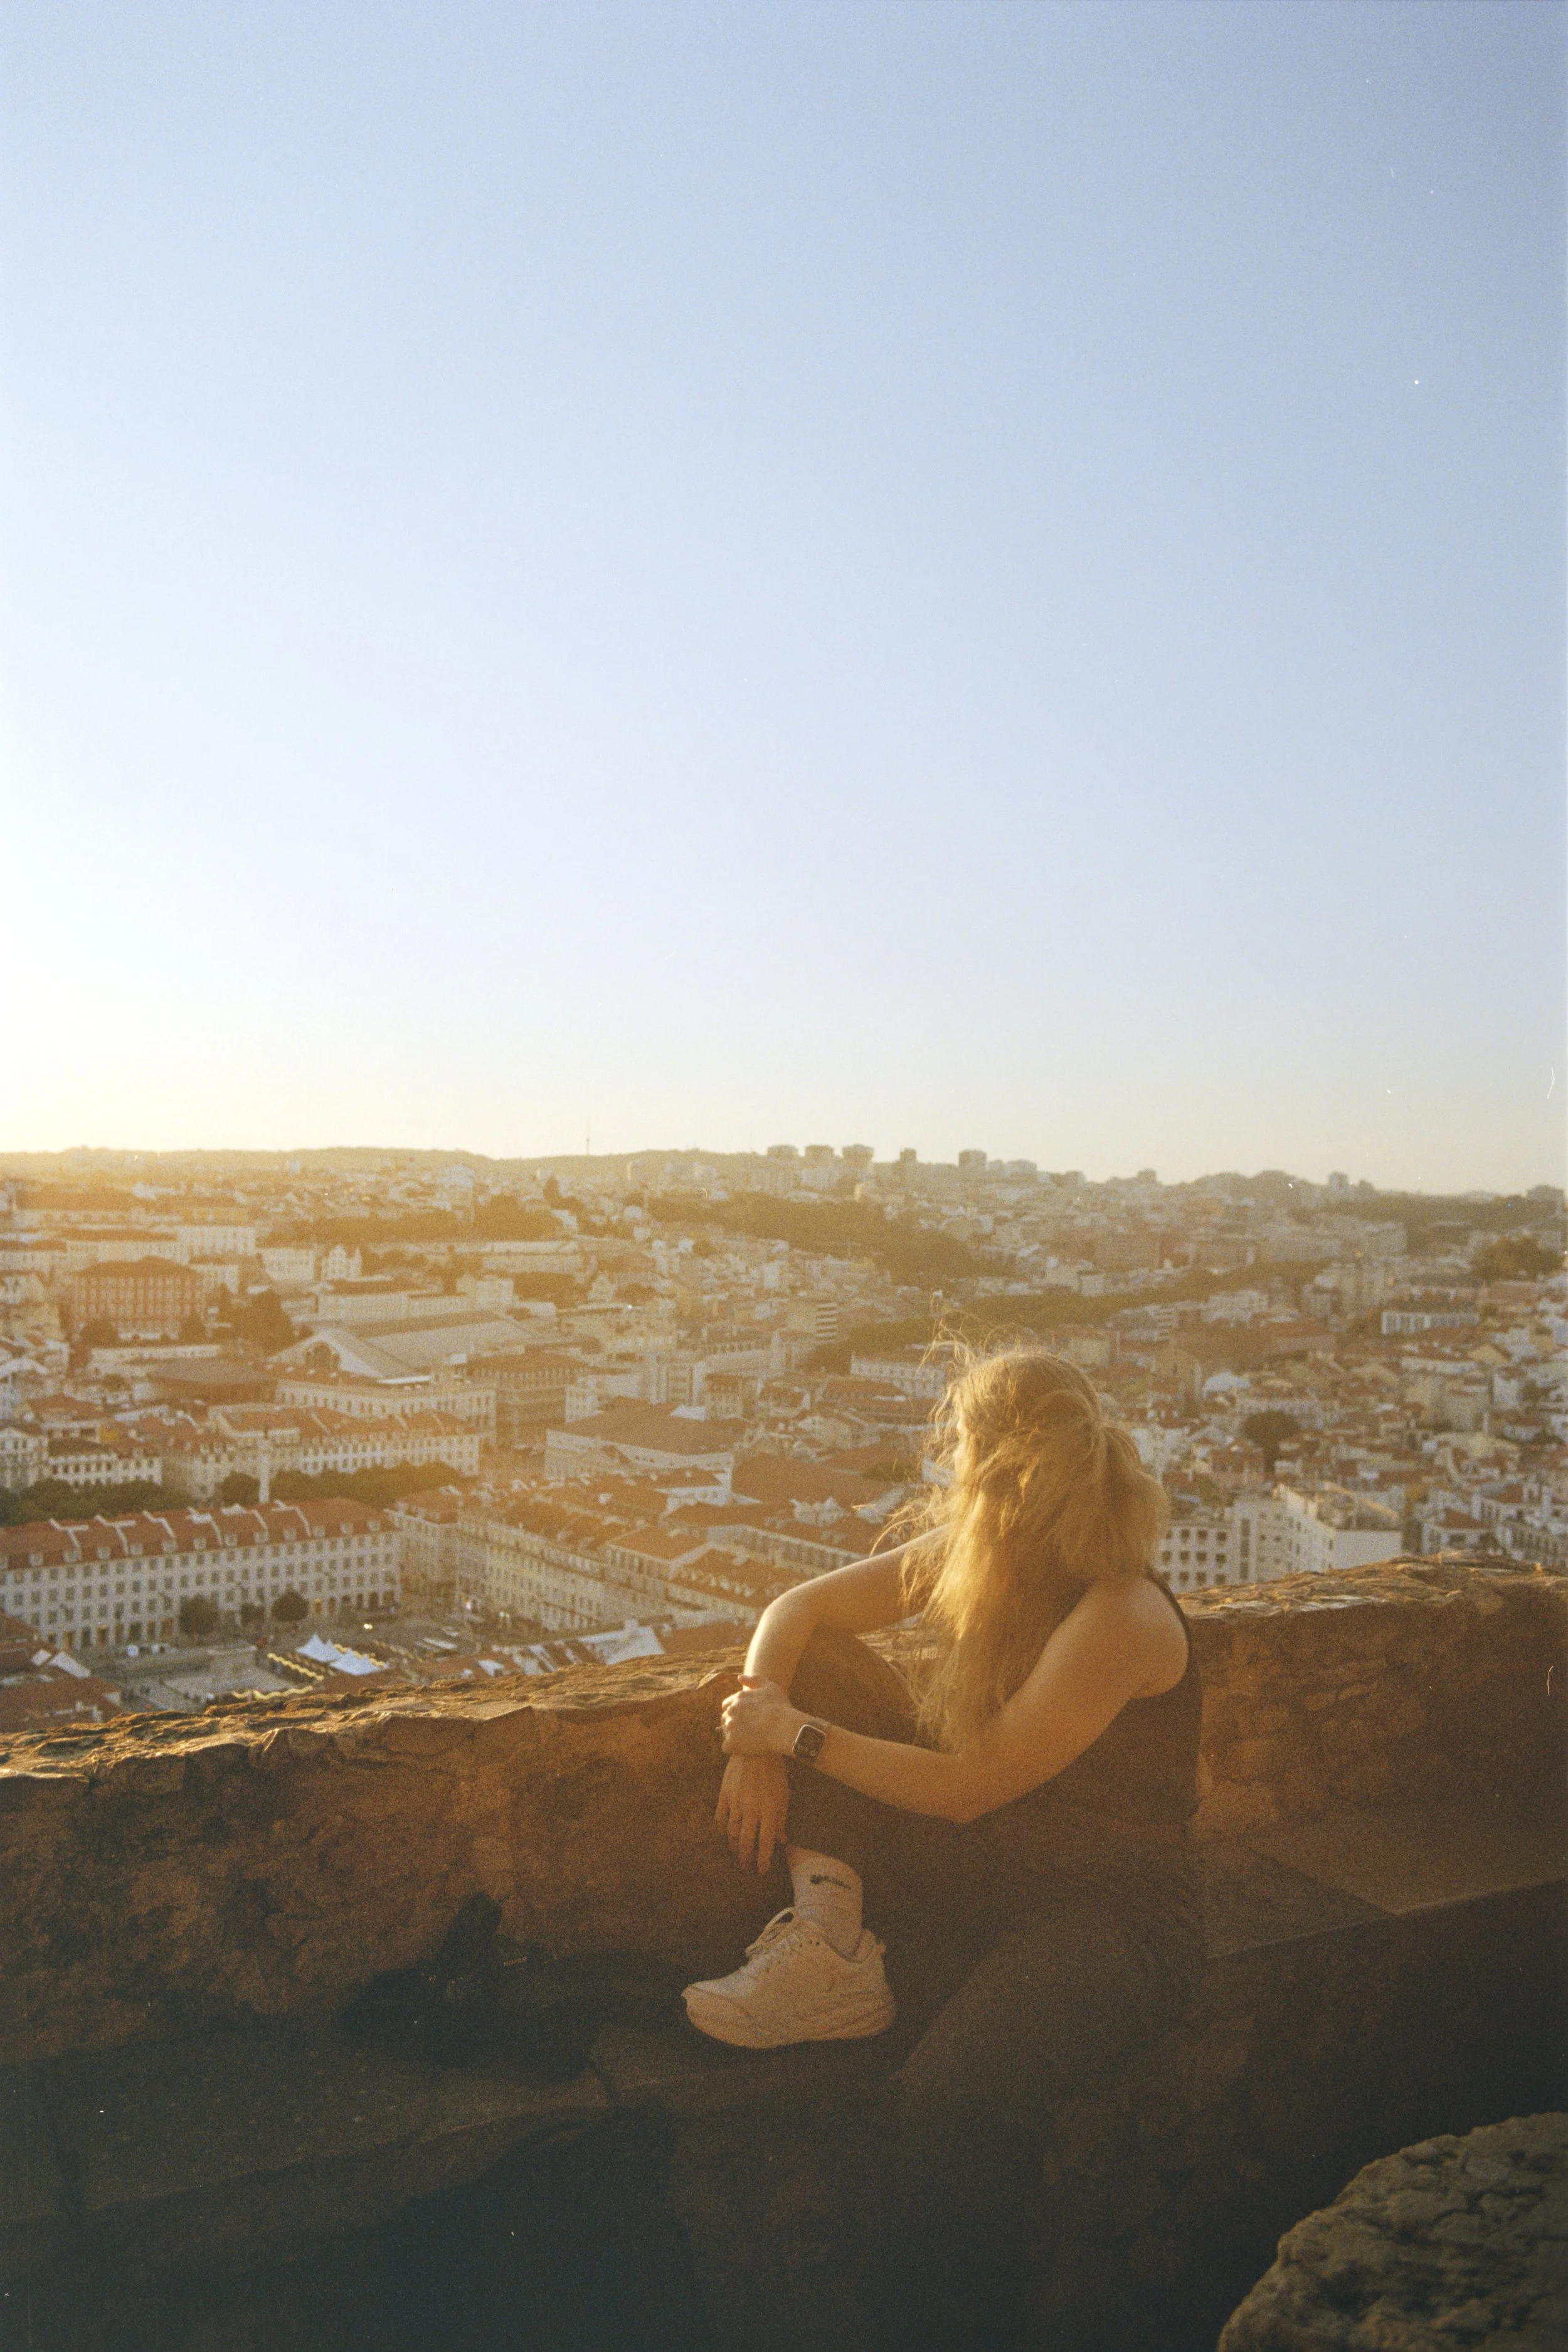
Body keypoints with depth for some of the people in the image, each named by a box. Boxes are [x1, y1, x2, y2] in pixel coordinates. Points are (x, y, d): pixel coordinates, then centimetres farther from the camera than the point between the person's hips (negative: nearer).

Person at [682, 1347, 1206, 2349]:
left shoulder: (1121, 1619, -22)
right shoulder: (965, 1554, 1)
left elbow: (970, 1787, -22)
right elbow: (800, 1609, 8)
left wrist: (795, 1735, -16)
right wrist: (760, 1723, -10)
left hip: (1111, 1910, -8)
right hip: (979, 1870, 8)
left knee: (946, 2099, -36)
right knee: (819, 1667, -2)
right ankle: (829, 1940, -9)